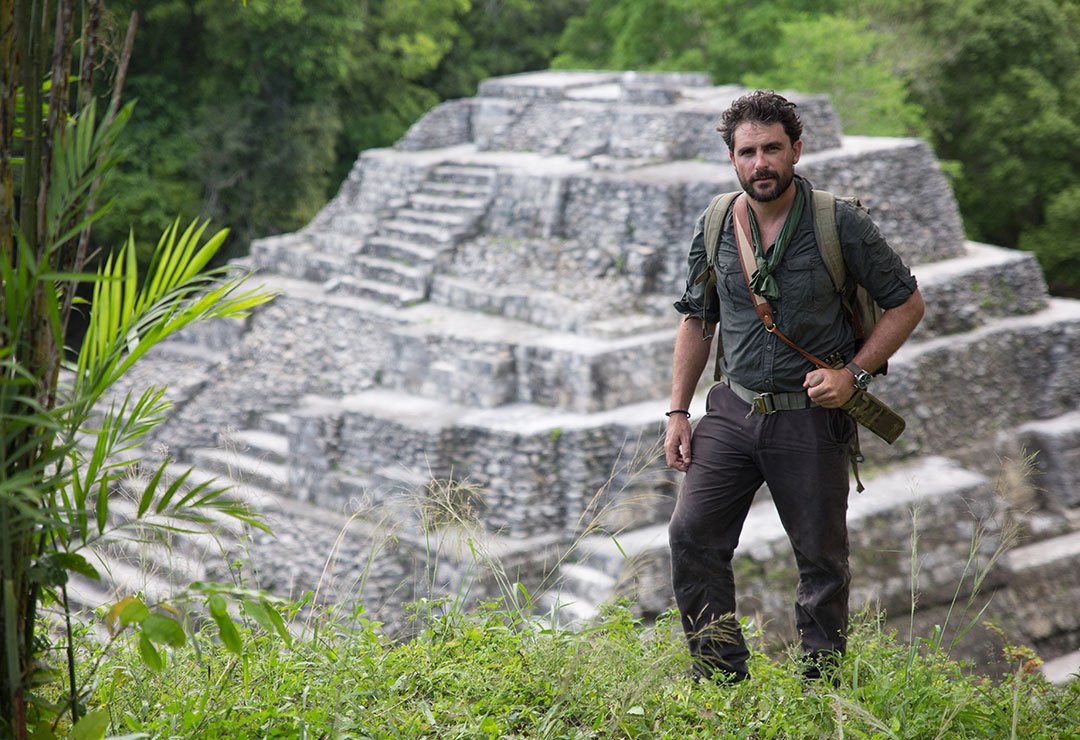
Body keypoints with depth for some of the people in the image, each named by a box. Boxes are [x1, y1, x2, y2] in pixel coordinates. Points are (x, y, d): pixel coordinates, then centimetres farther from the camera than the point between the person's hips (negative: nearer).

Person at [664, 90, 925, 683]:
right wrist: (678, 412, 9)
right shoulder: (714, 227, 2)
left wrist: (853, 373, -11)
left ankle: (821, 689, 21)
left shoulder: (840, 223, -8)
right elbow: (697, 322, 14)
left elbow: (906, 304, 0)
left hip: (812, 417, -3)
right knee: (692, 535, -4)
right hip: (732, 411, 3)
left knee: (821, 557, 5)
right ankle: (720, 681, 10)